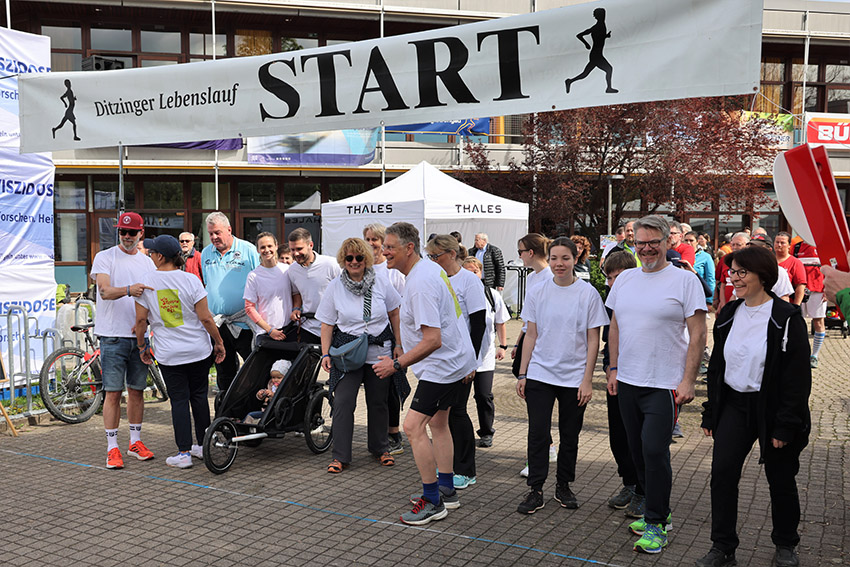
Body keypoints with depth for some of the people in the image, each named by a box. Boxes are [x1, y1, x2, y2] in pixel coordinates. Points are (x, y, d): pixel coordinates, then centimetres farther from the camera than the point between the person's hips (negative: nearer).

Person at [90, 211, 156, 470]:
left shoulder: (147, 262, 12)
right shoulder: (105, 257, -1)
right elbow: (105, 291, -15)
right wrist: (128, 290, -36)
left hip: (139, 334, 4)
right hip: (113, 335, -4)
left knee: (137, 390, 10)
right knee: (113, 392, -2)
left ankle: (135, 442, 21)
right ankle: (112, 448, 5)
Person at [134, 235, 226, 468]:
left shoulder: (146, 281, -7)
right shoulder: (190, 280, -8)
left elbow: (141, 319, -4)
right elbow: (205, 318, -9)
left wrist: (142, 346, 10)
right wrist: (219, 342, 2)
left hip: (169, 355, -1)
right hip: (199, 351, 1)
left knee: (179, 401, 5)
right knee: (199, 396, 14)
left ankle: (184, 453, 6)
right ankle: (202, 446, 23)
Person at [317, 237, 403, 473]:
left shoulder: (381, 284, 1)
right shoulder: (334, 287, 0)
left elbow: (394, 314, 10)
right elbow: (327, 324, 2)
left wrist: (398, 344, 6)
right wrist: (325, 354, -4)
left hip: (380, 350, 1)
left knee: (378, 402, 10)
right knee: (343, 402, -7)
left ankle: (380, 448, 28)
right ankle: (340, 456, 4)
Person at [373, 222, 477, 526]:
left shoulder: (420, 284, -26)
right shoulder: (431, 268, 7)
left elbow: (433, 341, -29)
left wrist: (396, 364, -24)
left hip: (442, 364, -11)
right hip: (455, 360, 11)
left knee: (413, 426, -11)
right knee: (438, 422, 21)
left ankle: (433, 502, -1)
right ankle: (446, 491, 33)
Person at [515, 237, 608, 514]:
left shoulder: (588, 293, -3)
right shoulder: (538, 291, 2)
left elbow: (593, 341, -2)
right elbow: (531, 336, 7)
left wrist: (587, 380, -6)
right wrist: (522, 373, 4)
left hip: (574, 377, -1)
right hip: (540, 374, 1)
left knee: (570, 436, 9)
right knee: (537, 433, -3)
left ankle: (563, 486, 26)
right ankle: (535, 490, 8)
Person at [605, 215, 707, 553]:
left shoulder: (685, 280, -7)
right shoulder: (625, 279, 9)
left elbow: (698, 334, -8)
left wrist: (688, 380, -13)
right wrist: (614, 368, 11)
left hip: (665, 384, -6)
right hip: (627, 382, 6)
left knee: (654, 450, -8)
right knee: (637, 450, 13)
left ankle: (656, 524, 8)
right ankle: (658, 511, 30)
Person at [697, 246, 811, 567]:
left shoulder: (787, 319, -12)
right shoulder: (728, 315, 6)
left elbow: (798, 378, -13)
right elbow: (716, 366, 11)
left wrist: (785, 426, -16)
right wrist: (710, 413, 9)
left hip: (771, 408, -4)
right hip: (734, 404, 5)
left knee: (780, 480, 10)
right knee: (722, 472, -4)